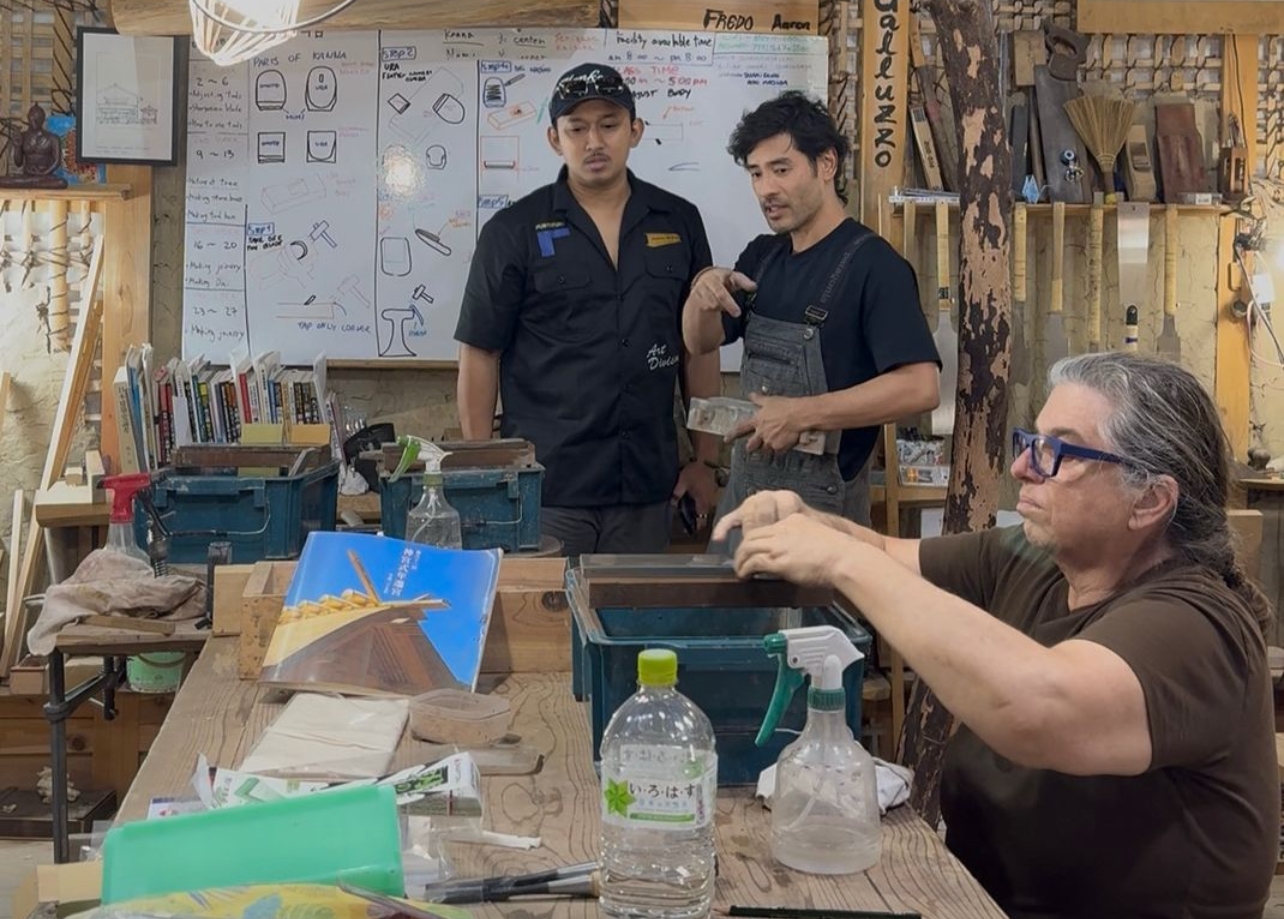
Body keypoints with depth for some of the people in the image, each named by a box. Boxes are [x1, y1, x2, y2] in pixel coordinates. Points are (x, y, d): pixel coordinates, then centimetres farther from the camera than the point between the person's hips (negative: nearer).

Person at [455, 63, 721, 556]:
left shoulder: (679, 222, 6)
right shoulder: (512, 232, -2)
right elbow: (479, 356, 0)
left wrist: (706, 461, 8)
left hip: (647, 488, 3)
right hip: (544, 489, -3)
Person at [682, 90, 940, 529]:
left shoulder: (873, 264, -15)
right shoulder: (761, 256, 9)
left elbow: (920, 387, -24)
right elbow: (701, 342, 14)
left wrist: (802, 414, -25)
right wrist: (703, 291, -7)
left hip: (821, 499, -7)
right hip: (745, 486, 7)